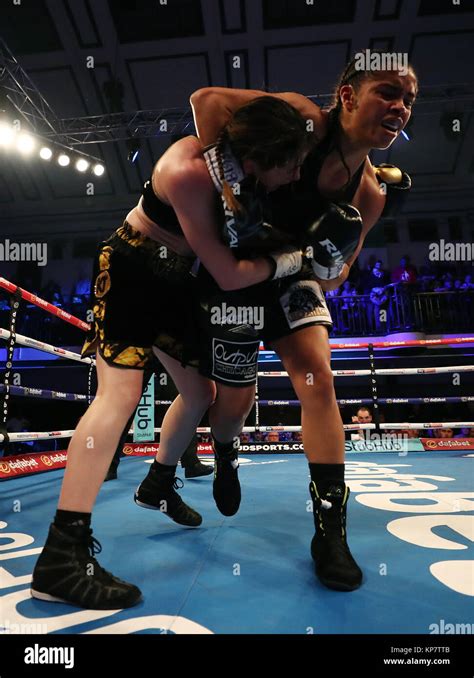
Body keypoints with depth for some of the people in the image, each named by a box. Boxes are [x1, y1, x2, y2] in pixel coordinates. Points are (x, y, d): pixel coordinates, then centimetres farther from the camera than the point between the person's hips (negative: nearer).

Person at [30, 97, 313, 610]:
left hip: (173, 276, 8)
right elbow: (228, 276, -30)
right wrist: (286, 260, -15)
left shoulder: (239, 159, -6)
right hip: (131, 267, -8)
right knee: (121, 393, -22)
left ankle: (157, 485, 32)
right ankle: (61, 557, -16)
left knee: (200, 391, 9)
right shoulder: (189, 174, -30)